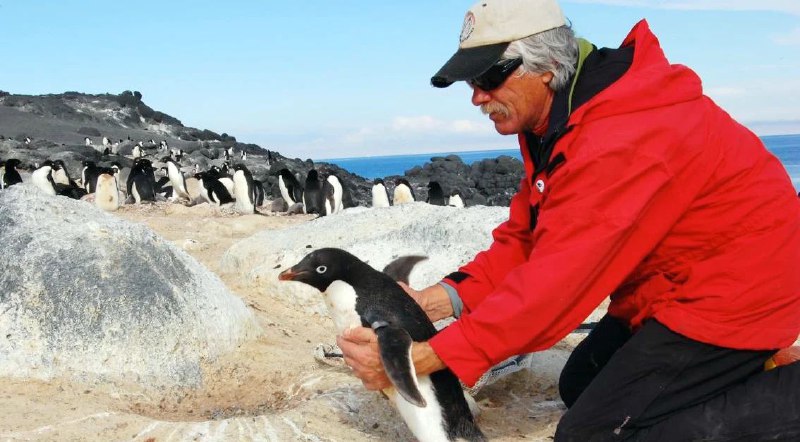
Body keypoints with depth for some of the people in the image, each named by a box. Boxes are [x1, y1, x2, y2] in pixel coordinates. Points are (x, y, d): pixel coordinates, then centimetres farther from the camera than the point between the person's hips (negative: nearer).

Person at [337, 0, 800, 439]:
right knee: (580, 386, 18)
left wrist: (421, 358, -30)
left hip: (738, 293, -10)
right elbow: (525, 237, 2)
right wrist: (445, 296, -13)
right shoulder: (555, 123, 2)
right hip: (670, 290, 10)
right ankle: (757, 375, 14)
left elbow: (556, 282, -32)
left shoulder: (622, 139, -31)